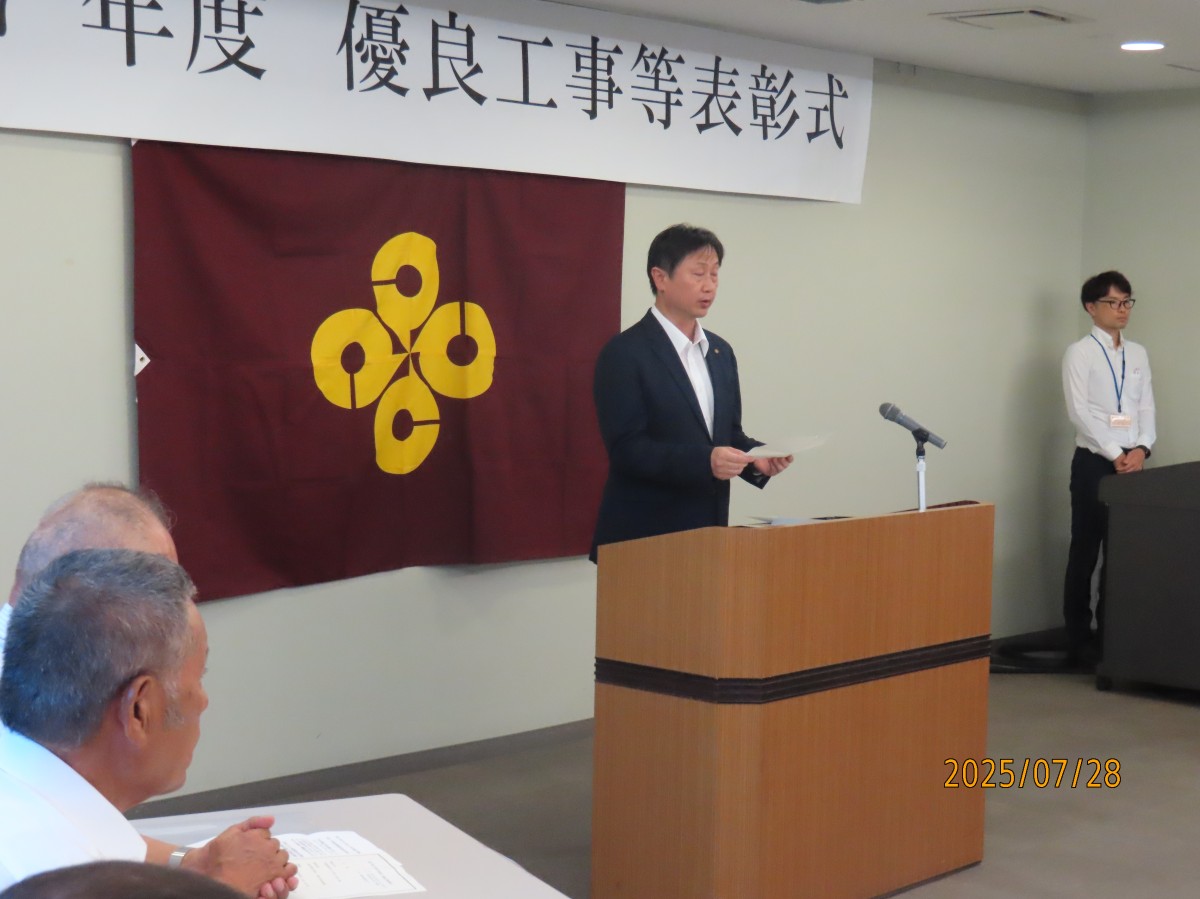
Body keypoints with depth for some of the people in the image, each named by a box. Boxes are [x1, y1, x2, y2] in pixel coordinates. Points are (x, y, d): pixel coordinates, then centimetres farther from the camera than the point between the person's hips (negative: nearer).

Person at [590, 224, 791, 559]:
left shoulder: (720, 352, 13)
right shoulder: (624, 353, -9)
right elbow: (626, 448, -16)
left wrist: (756, 457, -3)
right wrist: (704, 461, -26)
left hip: (708, 531, 6)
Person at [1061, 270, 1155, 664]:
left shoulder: (1138, 354, 11)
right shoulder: (1079, 353, -5)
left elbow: (1146, 408, 8)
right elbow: (1080, 412, -12)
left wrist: (1141, 448, -10)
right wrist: (1115, 455, -17)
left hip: (1131, 462, 5)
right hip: (1094, 462, -5)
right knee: (1085, 551, 1)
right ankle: (1079, 640, 8)